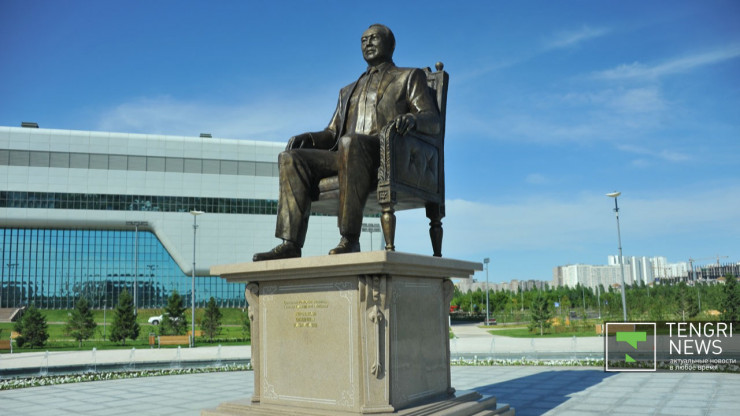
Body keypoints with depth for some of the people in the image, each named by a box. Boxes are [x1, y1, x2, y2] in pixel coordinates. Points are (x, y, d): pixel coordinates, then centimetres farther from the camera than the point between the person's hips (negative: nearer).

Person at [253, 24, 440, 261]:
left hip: (390, 156, -5)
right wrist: (307, 138, 5)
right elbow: (332, 134, 28)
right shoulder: (348, 91, 35)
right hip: (348, 154, 6)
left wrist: (412, 119, -21)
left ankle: (350, 239, -39)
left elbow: (433, 121, 4)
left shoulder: (410, 77, 20)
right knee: (291, 158, -18)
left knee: (350, 143, -38)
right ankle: (290, 244, -30)